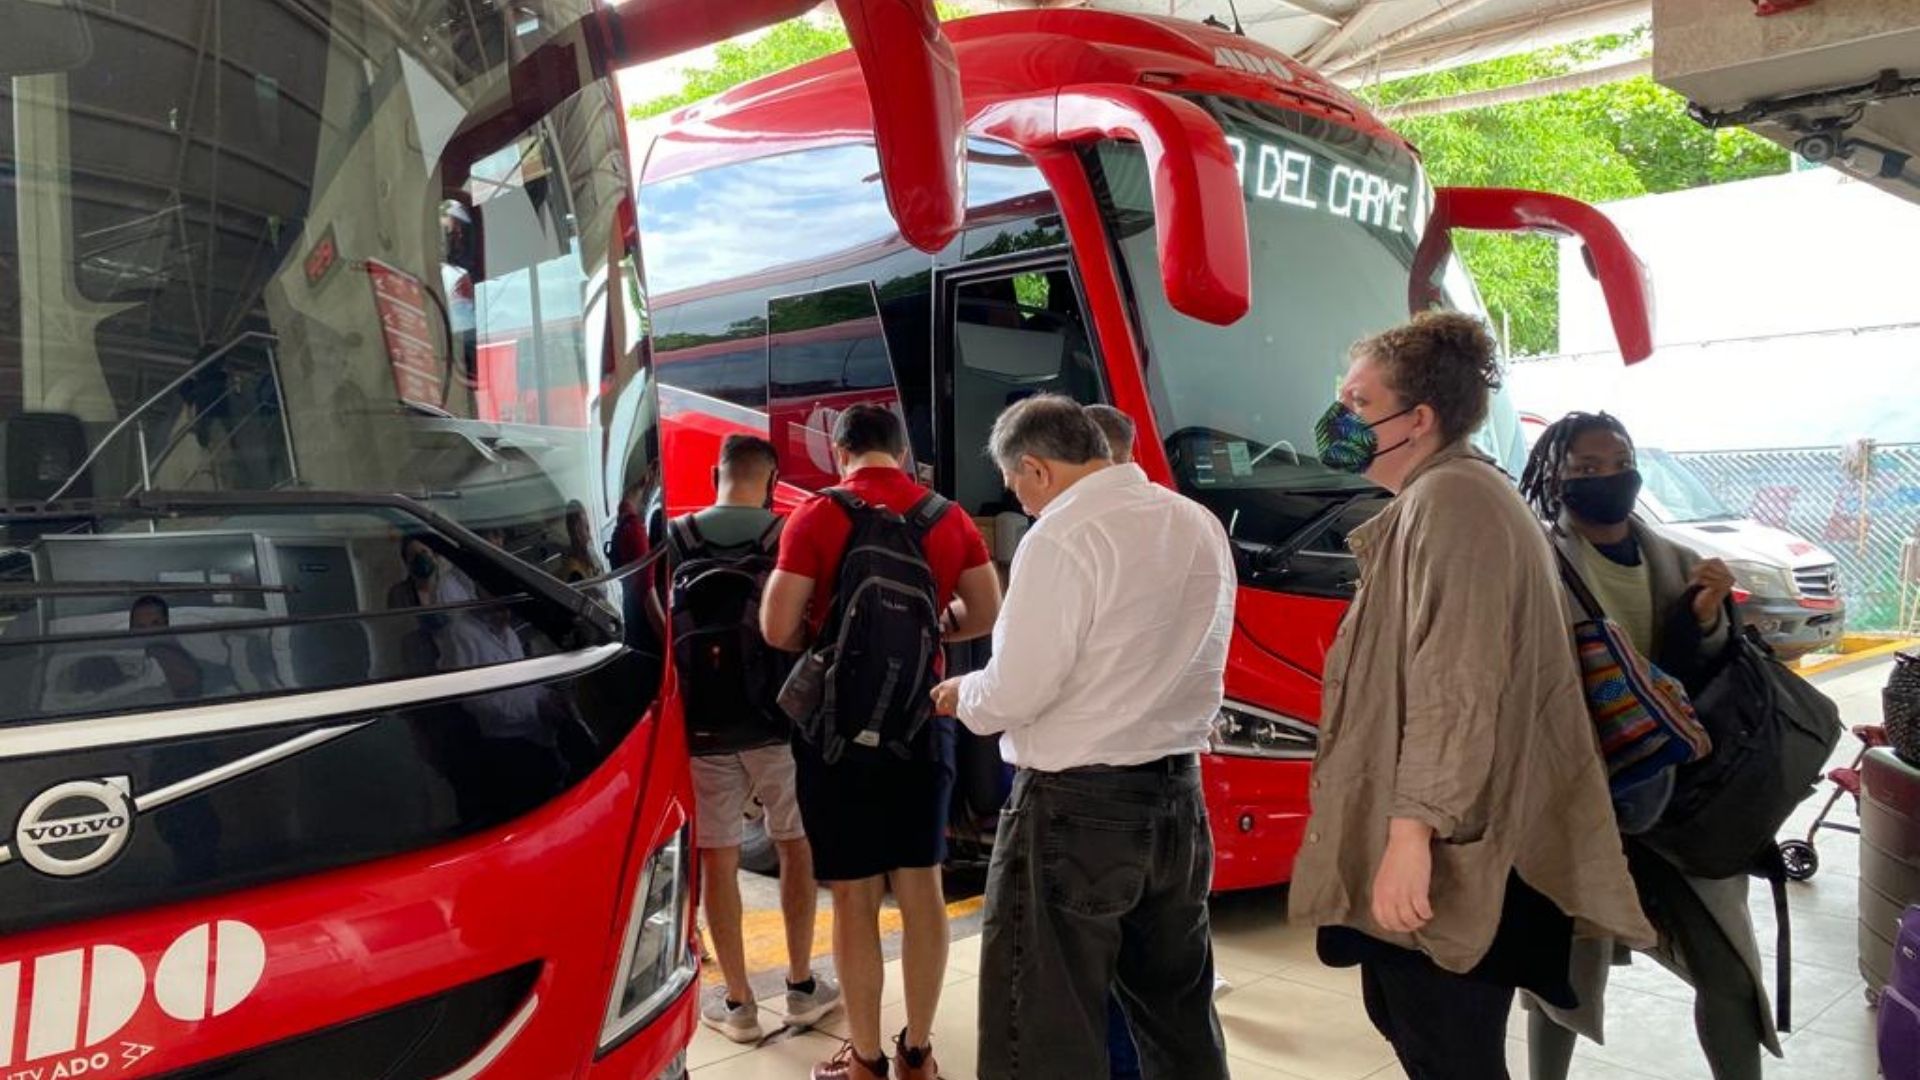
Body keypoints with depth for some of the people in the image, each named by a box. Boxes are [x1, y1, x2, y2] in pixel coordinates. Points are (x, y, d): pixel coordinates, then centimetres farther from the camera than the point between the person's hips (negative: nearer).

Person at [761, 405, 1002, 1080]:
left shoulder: (818, 517, -10)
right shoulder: (949, 517, 3)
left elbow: (777, 629, -12)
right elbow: (987, 615, 6)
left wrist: (825, 642, 8)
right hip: (921, 720, 4)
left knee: (854, 895, 5)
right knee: (921, 885, 13)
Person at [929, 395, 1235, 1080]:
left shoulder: (1062, 537, -16)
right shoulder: (1201, 526, 8)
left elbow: (1014, 694, -17)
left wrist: (962, 695, 3)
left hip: (1076, 812, -8)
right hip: (1179, 798, 8)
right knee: (1180, 1021, 20)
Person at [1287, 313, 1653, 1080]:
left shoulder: (1449, 501, -17)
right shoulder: (1439, 498, 18)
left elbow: (1455, 691, -26)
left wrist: (1413, 831, -28)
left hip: (1442, 852, -11)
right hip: (1446, 838, 11)